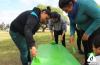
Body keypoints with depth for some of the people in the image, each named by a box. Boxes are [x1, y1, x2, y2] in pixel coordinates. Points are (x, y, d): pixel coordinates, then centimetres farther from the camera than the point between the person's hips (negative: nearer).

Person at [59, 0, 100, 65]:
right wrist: (72, 34, -12)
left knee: (94, 50, -6)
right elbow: (72, 24, 6)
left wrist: (88, 33, -29)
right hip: (85, 30, 7)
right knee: (86, 49, 13)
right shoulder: (70, 12, -6)